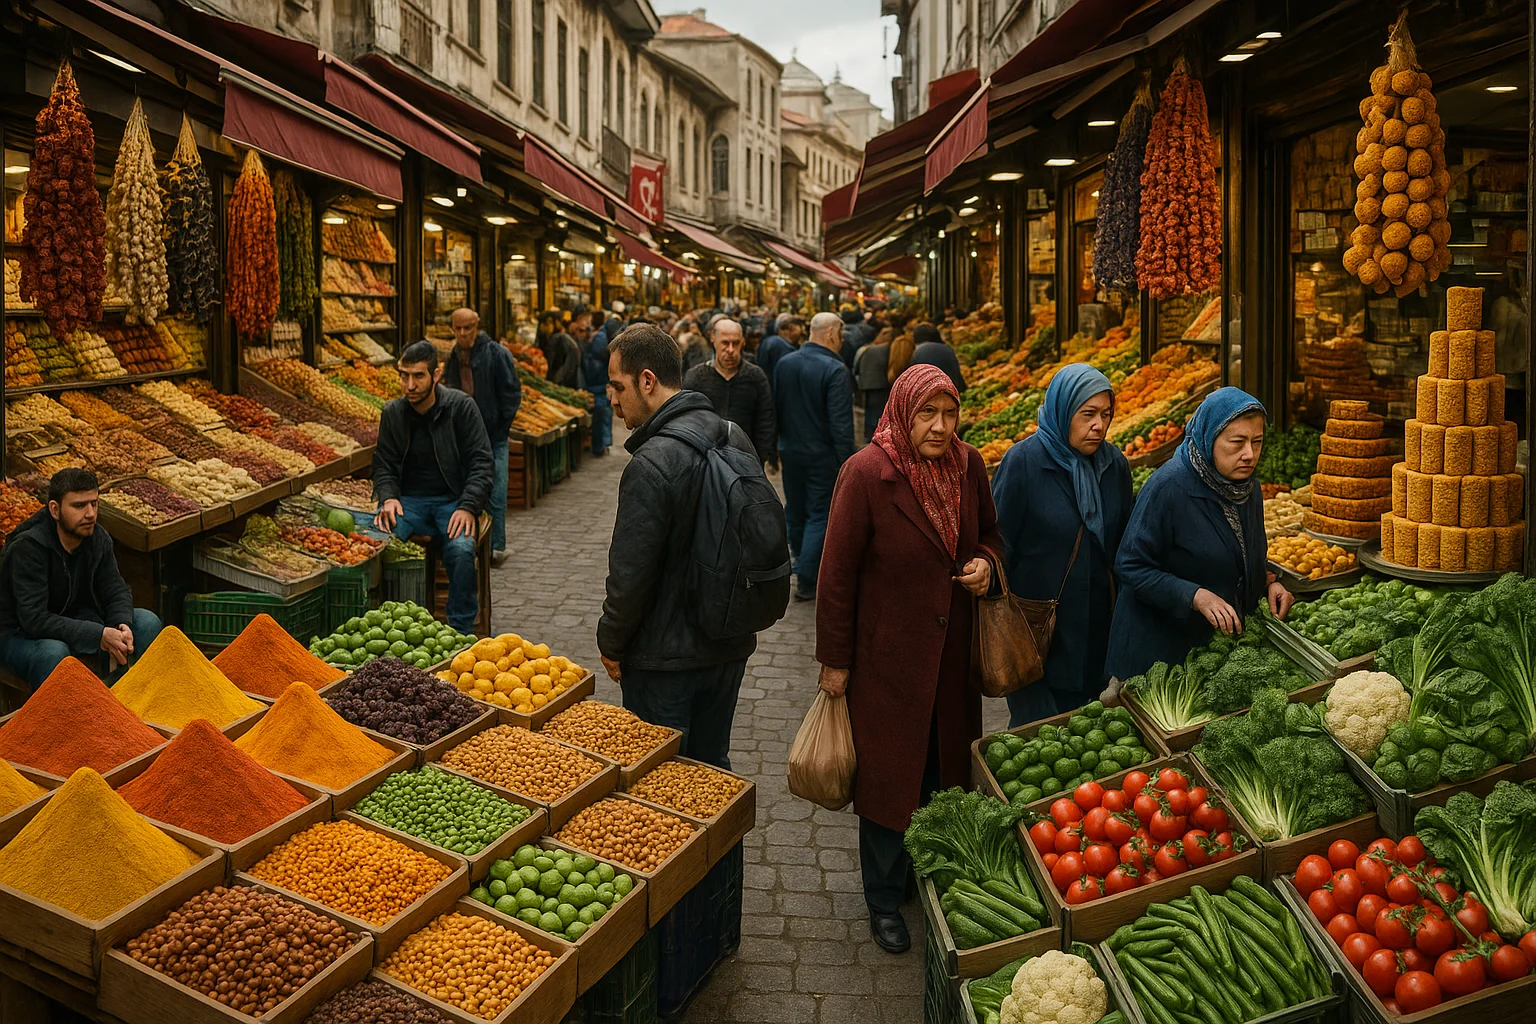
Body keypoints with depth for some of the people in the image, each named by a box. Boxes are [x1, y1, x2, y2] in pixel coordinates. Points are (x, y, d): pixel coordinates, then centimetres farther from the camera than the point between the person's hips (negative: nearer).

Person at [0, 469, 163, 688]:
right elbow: (33, 620, -31)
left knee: (148, 623, -12)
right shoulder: (28, 547, -26)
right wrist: (99, 635, -37)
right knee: (54, 653, -40)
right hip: (19, 635, -6)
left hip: (74, 625, 6)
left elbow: (116, 591, 0)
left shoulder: (98, 539, -6)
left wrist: (123, 626, -24)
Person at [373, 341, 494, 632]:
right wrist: (388, 498, -10)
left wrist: (468, 507, -18)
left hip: (452, 500, -2)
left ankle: (460, 632, -17)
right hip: (409, 500, 3)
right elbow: (384, 465, 11)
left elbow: (480, 462, -5)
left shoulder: (461, 406, -4)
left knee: (461, 550, -33)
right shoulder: (392, 413, 6)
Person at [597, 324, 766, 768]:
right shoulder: (736, 439, 2)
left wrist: (611, 644, -5)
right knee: (712, 764, 22)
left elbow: (632, 574, -21)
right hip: (732, 644, 8)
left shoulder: (651, 465, -24)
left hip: (666, 657, -8)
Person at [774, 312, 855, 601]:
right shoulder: (835, 371, -19)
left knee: (795, 510, 19)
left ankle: (802, 564, 39)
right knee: (819, 515, 2)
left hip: (790, 452, 6)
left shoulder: (784, 363, 1)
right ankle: (806, 581, 1)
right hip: (822, 455, -6)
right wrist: (846, 463, -15)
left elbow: (775, 409, 10)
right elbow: (841, 424, -21)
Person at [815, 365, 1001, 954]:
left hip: (952, 651, 5)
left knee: (945, 770, 17)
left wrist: (984, 561, -9)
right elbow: (838, 572, -12)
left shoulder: (968, 465, -2)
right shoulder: (867, 473, -17)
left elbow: (988, 531, 16)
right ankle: (884, 900, 27)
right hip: (887, 652, -5)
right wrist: (834, 660, -9)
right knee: (888, 777, 8)